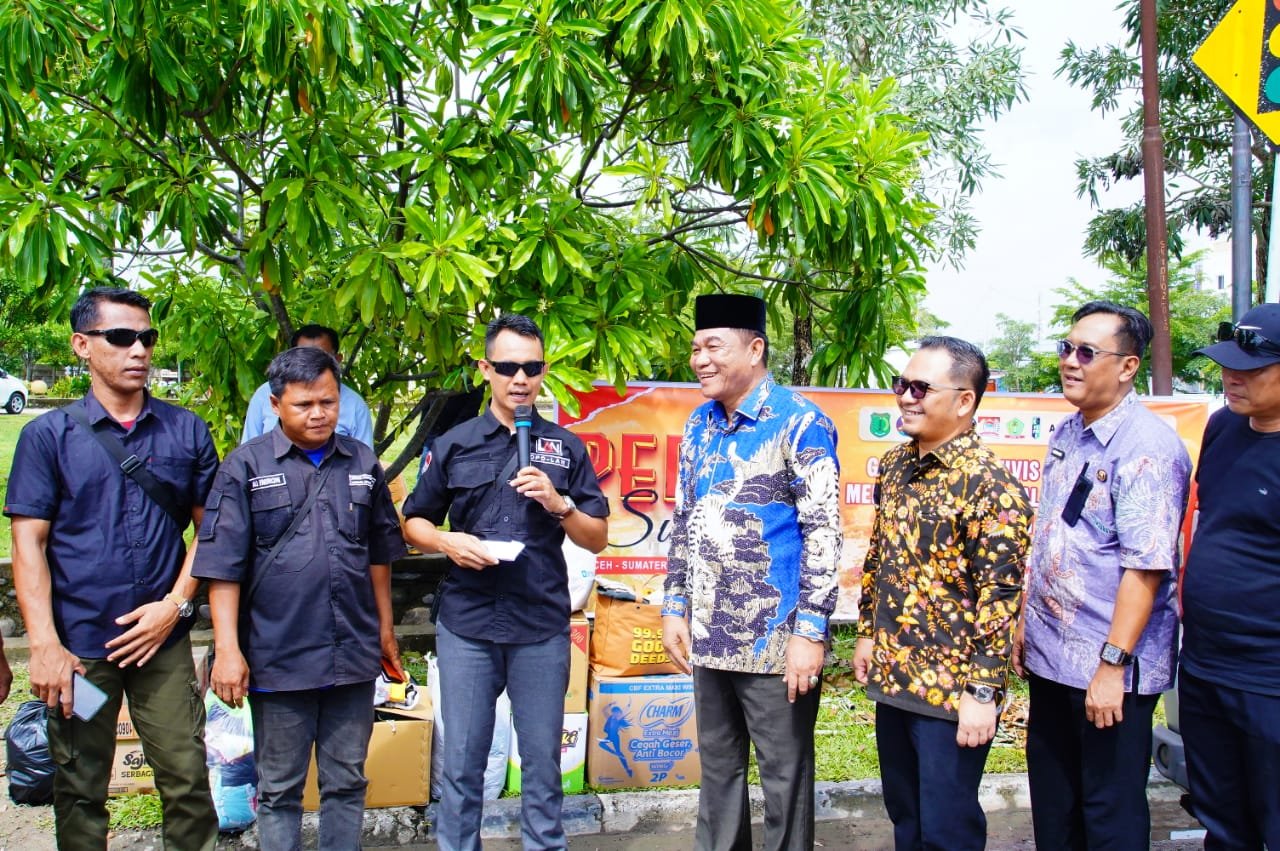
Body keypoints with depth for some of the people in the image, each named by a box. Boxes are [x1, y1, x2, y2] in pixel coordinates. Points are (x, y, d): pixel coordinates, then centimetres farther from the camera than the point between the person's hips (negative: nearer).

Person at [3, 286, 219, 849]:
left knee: (187, 779, 2)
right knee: (79, 792, 11)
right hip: (77, 645, -1)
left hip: (162, 638, 1)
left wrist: (175, 604, -5)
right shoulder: (48, 436, 1)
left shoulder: (186, 431, 5)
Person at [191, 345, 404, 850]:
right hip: (278, 656, -3)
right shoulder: (247, 466, -3)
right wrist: (227, 649, -11)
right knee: (280, 788, 11)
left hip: (354, 654, 3)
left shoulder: (363, 463, 7)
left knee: (347, 782, 13)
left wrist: (386, 629, 15)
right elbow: (222, 564, -6)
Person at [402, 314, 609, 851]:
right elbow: (414, 523, 11)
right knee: (462, 761, 8)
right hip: (466, 624, 0)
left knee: (542, 761, 10)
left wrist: (559, 504, -13)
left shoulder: (565, 448, 6)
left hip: (542, 627, 0)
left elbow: (597, 539, 6)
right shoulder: (453, 445, 6)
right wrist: (445, 541, -10)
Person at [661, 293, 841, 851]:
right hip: (709, 636, 6)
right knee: (717, 769, 18)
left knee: (784, 777, 7)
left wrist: (811, 632, -18)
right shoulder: (699, 425, 9)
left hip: (775, 640, -6)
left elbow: (823, 532, -14)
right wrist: (675, 607, 10)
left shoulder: (800, 423, -11)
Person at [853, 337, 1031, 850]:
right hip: (891, 676, 7)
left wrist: (983, 691, -19)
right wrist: (867, 632, 14)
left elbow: (1000, 596, -19)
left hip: (953, 689, -7)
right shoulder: (895, 465, 6)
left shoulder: (988, 483, -18)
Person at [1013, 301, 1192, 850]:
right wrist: (1025, 623, 16)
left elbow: (1146, 565, -23)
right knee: (1052, 803, 20)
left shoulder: (1147, 446, -18)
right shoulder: (1066, 437, 8)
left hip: (1110, 668, -8)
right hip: (1050, 657, 8)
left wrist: (1113, 663, -24)